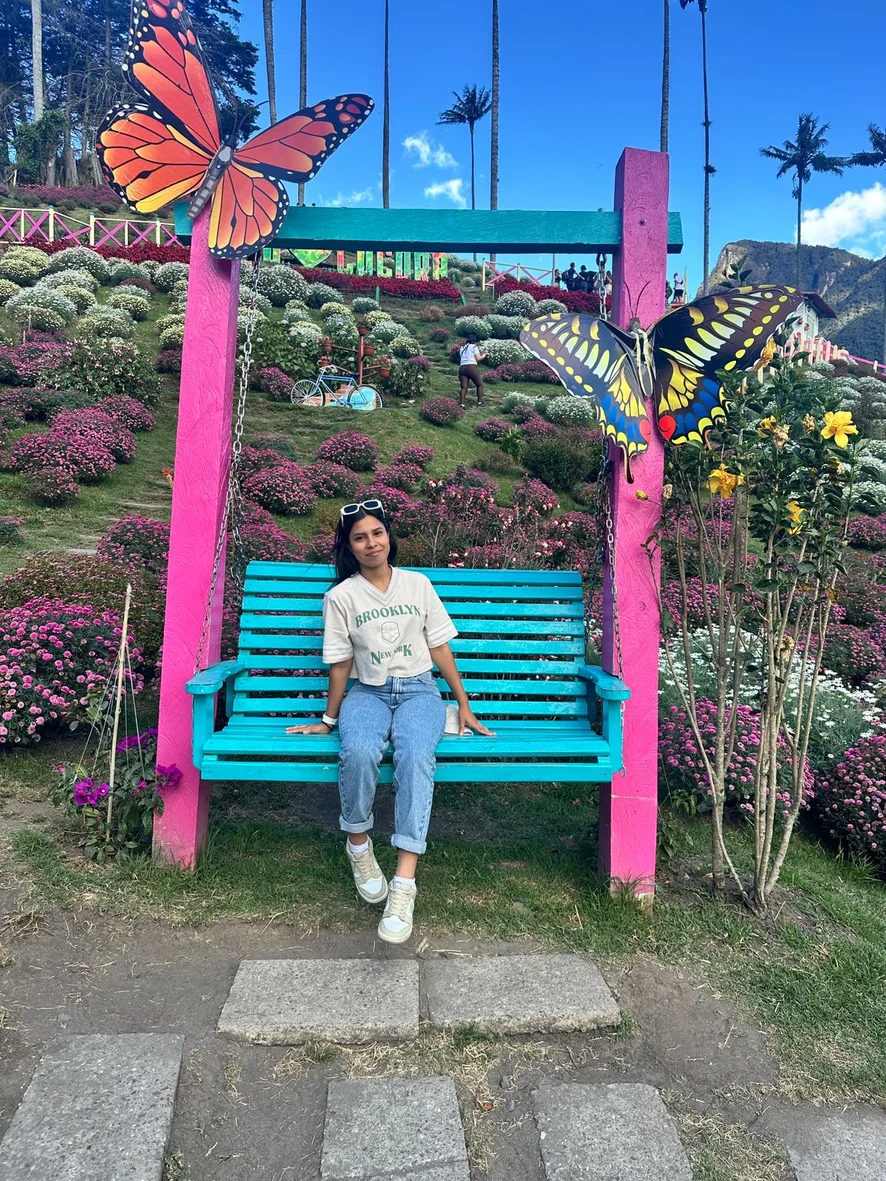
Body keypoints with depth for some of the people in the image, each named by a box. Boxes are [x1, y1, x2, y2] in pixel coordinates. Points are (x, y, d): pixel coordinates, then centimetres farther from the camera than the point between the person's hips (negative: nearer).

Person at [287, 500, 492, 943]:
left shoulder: (418, 584, 6)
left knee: (416, 754, -33)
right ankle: (358, 845, -5)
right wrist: (329, 719, 11)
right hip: (368, 693, 0)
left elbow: (440, 649, 9)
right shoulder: (341, 597, 2)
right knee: (359, 751, -34)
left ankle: (404, 884, -30)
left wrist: (464, 704, 7)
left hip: (418, 690, 1)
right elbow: (341, 664, 7)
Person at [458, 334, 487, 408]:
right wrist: (483, 356, 20)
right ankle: (479, 402, 6)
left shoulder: (462, 348, 23)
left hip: (462, 367, 5)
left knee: (463, 387, -2)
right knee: (480, 384, 11)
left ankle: (461, 404, -19)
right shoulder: (473, 346, 7)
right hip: (472, 367, -5)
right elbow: (478, 358, 0)